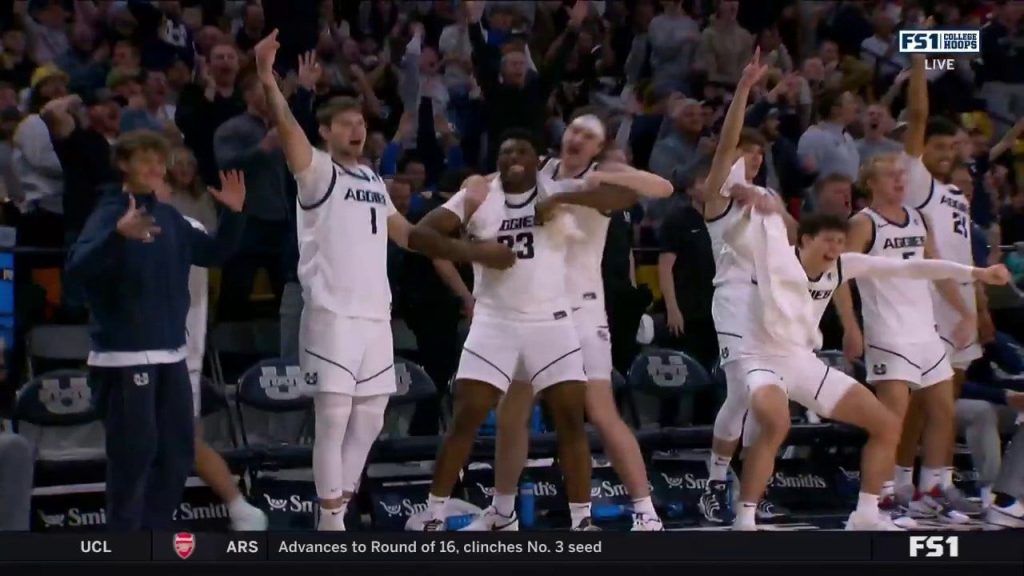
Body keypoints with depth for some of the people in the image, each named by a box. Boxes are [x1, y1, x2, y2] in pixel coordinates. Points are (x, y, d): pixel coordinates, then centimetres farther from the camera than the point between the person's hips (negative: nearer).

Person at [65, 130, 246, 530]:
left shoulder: (168, 218, 10)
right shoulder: (110, 214, -10)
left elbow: (213, 254, 23)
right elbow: (76, 268, -25)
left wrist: (233, 214, 7)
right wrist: (118, 235, -40)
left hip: (170, 354, 7)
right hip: (125, 356, -7)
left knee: (176, 453, 11)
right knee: (134, 453, -8)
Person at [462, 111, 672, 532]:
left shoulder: (604, 175, -8)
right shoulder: (537, 170, 7)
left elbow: (663, 188, -23)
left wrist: (601, 179, -32)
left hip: (579, 307, -6)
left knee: (601, 414, -13)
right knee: (510, 415, 13)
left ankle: (646, 514, -10)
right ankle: (503, 513, 27)